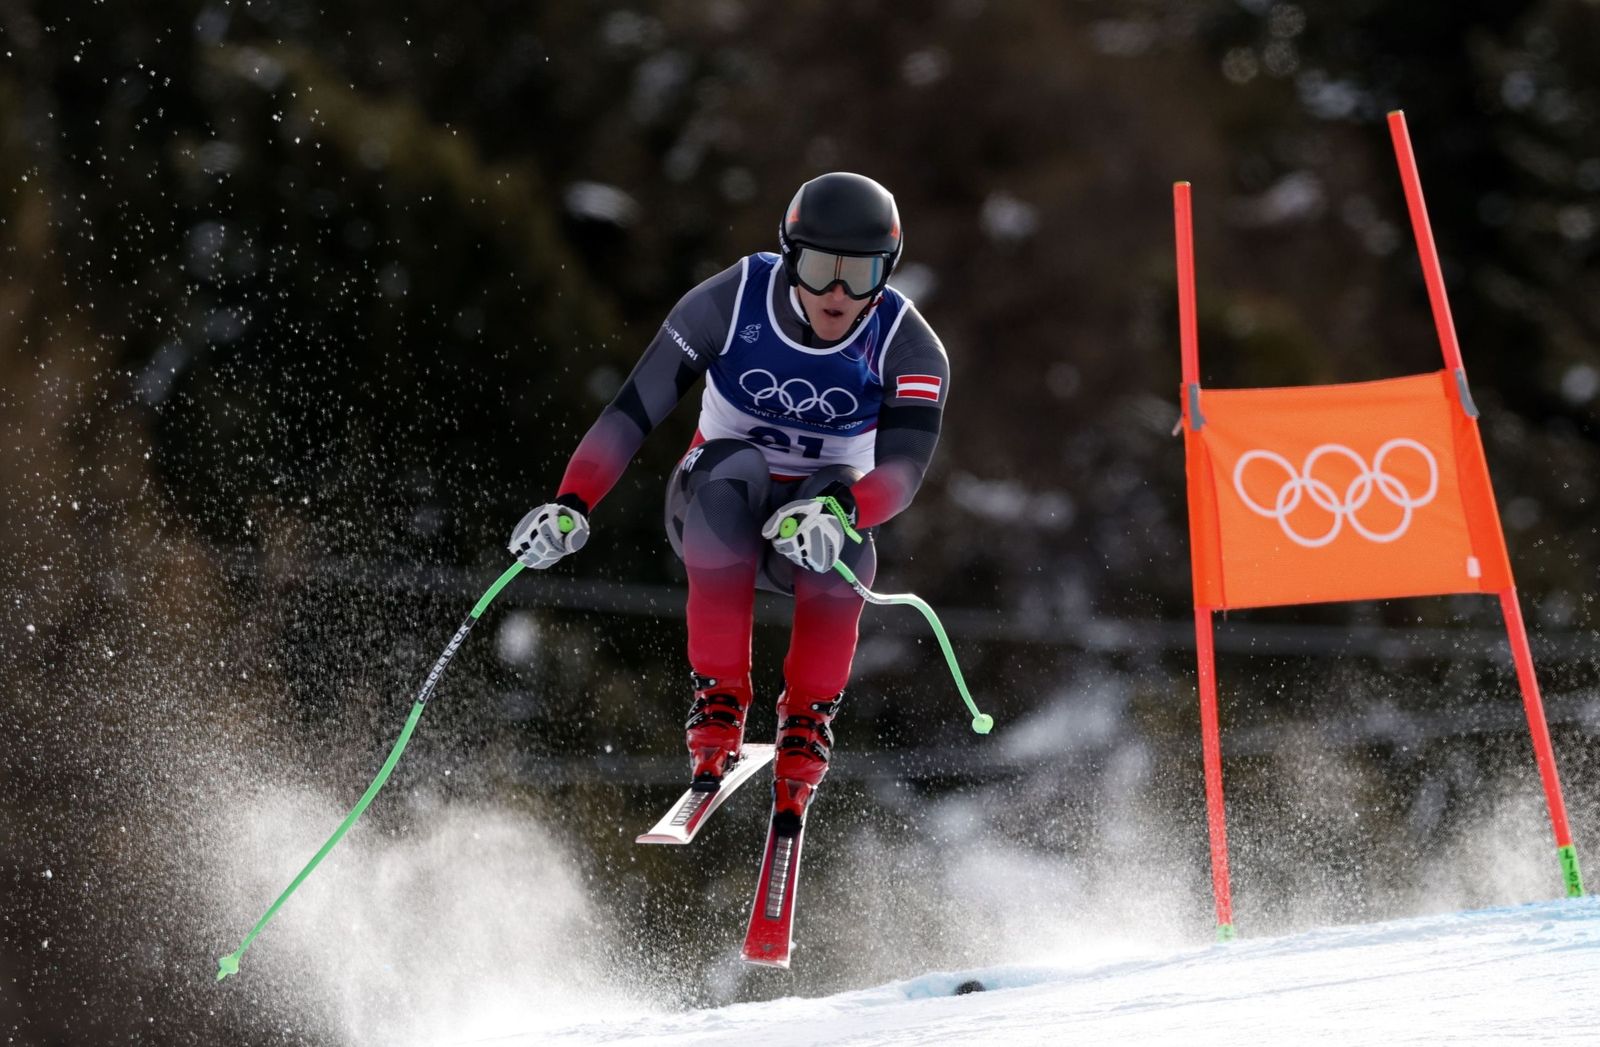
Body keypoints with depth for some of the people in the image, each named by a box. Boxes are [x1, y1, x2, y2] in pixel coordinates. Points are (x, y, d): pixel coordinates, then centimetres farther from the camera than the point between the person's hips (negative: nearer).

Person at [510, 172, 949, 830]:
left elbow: (904, 467, -29)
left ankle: (806, 722, -21)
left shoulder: (908, 347, -16)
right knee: (734, 469, -36)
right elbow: (633, 411, -17)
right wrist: (571, 505, -31)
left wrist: (842, 507, -51)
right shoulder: (730, 303, -17)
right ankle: (718, 700, -31)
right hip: (714, 506, 0)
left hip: (812, 518, 0)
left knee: (836, 522, -36)